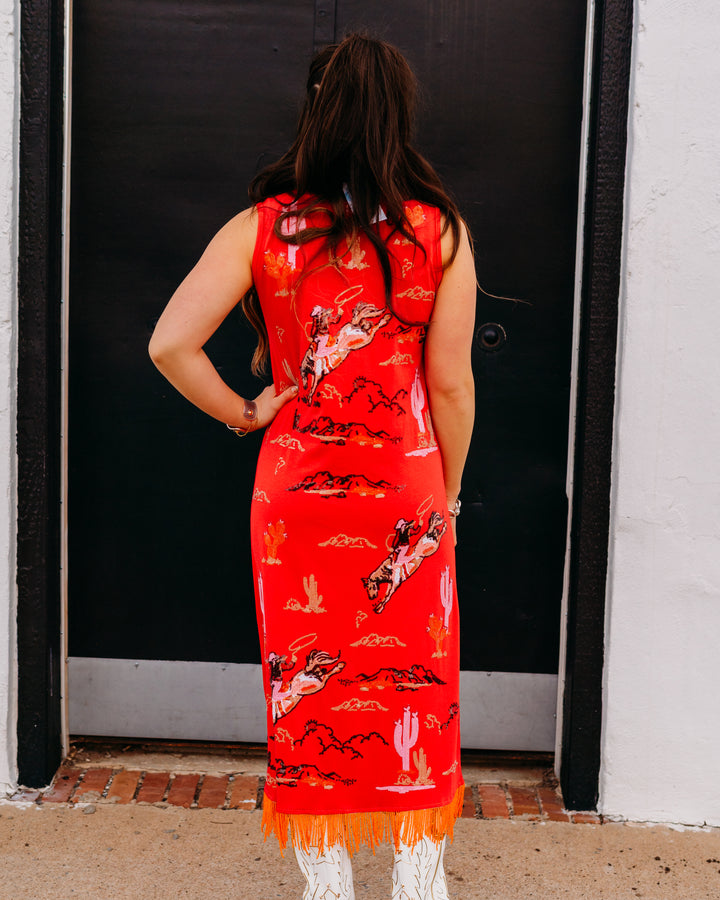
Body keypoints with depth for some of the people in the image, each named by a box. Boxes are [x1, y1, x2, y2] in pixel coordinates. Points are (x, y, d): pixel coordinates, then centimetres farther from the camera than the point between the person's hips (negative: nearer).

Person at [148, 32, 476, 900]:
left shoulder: (260, 227, -4)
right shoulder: (440, 231, -5)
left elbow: (170, 344, -10)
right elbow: (450, 385, -4)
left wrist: (242, 413, 5)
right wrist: (445, 497, 8)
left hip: (295, 492, 1)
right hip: (406, 491, 0)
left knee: (309, 692, 13)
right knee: (414, 688, 13)